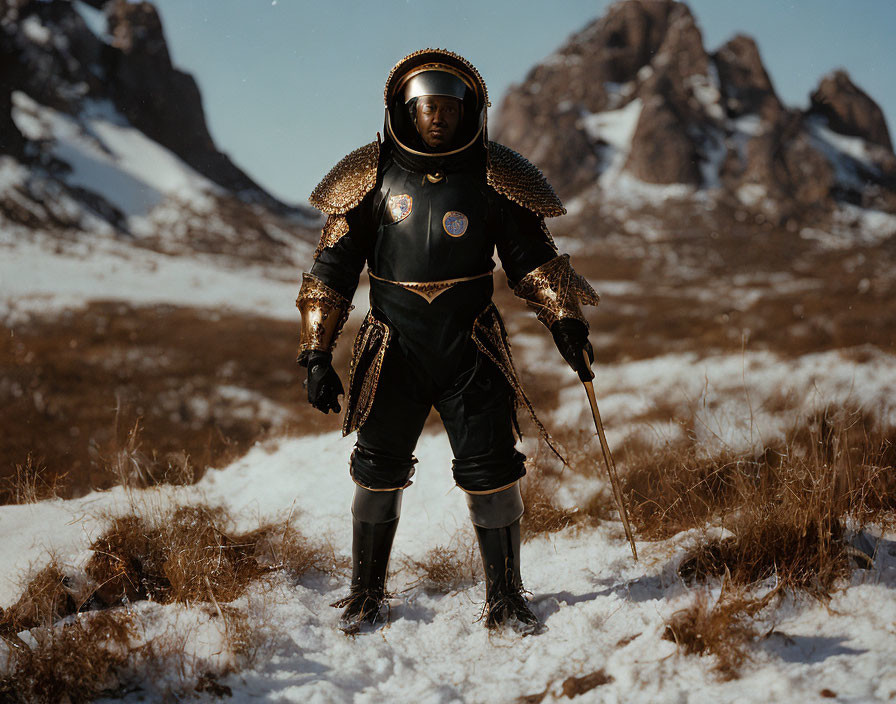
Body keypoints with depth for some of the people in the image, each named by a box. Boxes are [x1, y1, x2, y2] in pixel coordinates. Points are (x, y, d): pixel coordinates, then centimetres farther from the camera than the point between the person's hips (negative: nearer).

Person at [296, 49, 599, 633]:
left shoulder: (492, 178, 1)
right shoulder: (375, 177, 0)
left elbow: (531, 256, 7)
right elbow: (334, 267, 4)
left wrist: (563, 317, -8)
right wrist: (317, 353, 0)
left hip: (472, 349, 0)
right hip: (395, 348, 0)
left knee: (491, 473, -2)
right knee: (378, 472, 7)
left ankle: (506, 597, 13)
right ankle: (367, 595, 24)